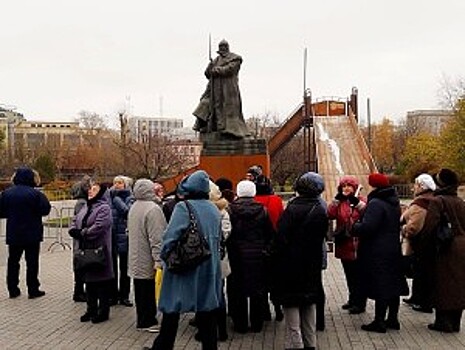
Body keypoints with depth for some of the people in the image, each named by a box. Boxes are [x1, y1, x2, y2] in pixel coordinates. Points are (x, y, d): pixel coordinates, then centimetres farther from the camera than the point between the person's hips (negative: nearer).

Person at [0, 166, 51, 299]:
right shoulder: (35, 194, -15)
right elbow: (45, 210, -14)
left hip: (13, 234, 4)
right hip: (32, 234, -4)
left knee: (13, 262, 14)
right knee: (32, 262, 4)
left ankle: (13, 289, 17)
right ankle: (33, 290, 7)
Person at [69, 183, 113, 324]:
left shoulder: (104, 208, -12)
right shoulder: (86, 207, 16)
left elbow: (98, 228, -24)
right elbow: (74, 221, 14)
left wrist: (81, 233, -15)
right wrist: (75, 231, -8)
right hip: (86, 251, 8)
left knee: (101, 284, 1)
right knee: (89, 281, 15)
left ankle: (103, 312, 12)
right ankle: (91, 309, 27)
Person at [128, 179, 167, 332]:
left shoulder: (133, 208, 11)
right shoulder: (153, 209, -18)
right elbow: (156, 238, -22)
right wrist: (159, 259, -22)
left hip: (136, 259, 9)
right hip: (148, 260, -9)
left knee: (140, 291, 14)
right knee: (150, 291, 1)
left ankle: (141, 320, 23)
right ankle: (148, 321, 8)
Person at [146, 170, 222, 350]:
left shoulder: (183, 207, -14)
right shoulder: (214, 210, 4)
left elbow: (170, 236, -20)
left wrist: (164, 256, -4)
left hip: (184, 269, -5)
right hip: (209, 270, 5)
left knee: (171, 312, 9)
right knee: (207, 314, 12)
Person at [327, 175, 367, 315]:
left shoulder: (361, 200, -3)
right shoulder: (339, 202, 9)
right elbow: (330, 215, -8)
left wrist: (358, 203, -27)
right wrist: (336, 199, -12)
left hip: (357, 244, -5)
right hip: (344, 244, 5)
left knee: (358, 275, 1)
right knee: (349, 275, 17)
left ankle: (360, 303, 9)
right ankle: (353, 299, 30)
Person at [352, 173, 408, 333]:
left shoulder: (376, 204, -19)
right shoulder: (394, 203, 11)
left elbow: (367, 227, -28)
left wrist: (354, 227, -7)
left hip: (377, 253, -9)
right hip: (394, 250, 10)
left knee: (380, 287, -4)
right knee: (393, 284, 14)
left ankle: (379, 322, 2)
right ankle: (393, 318, 23)